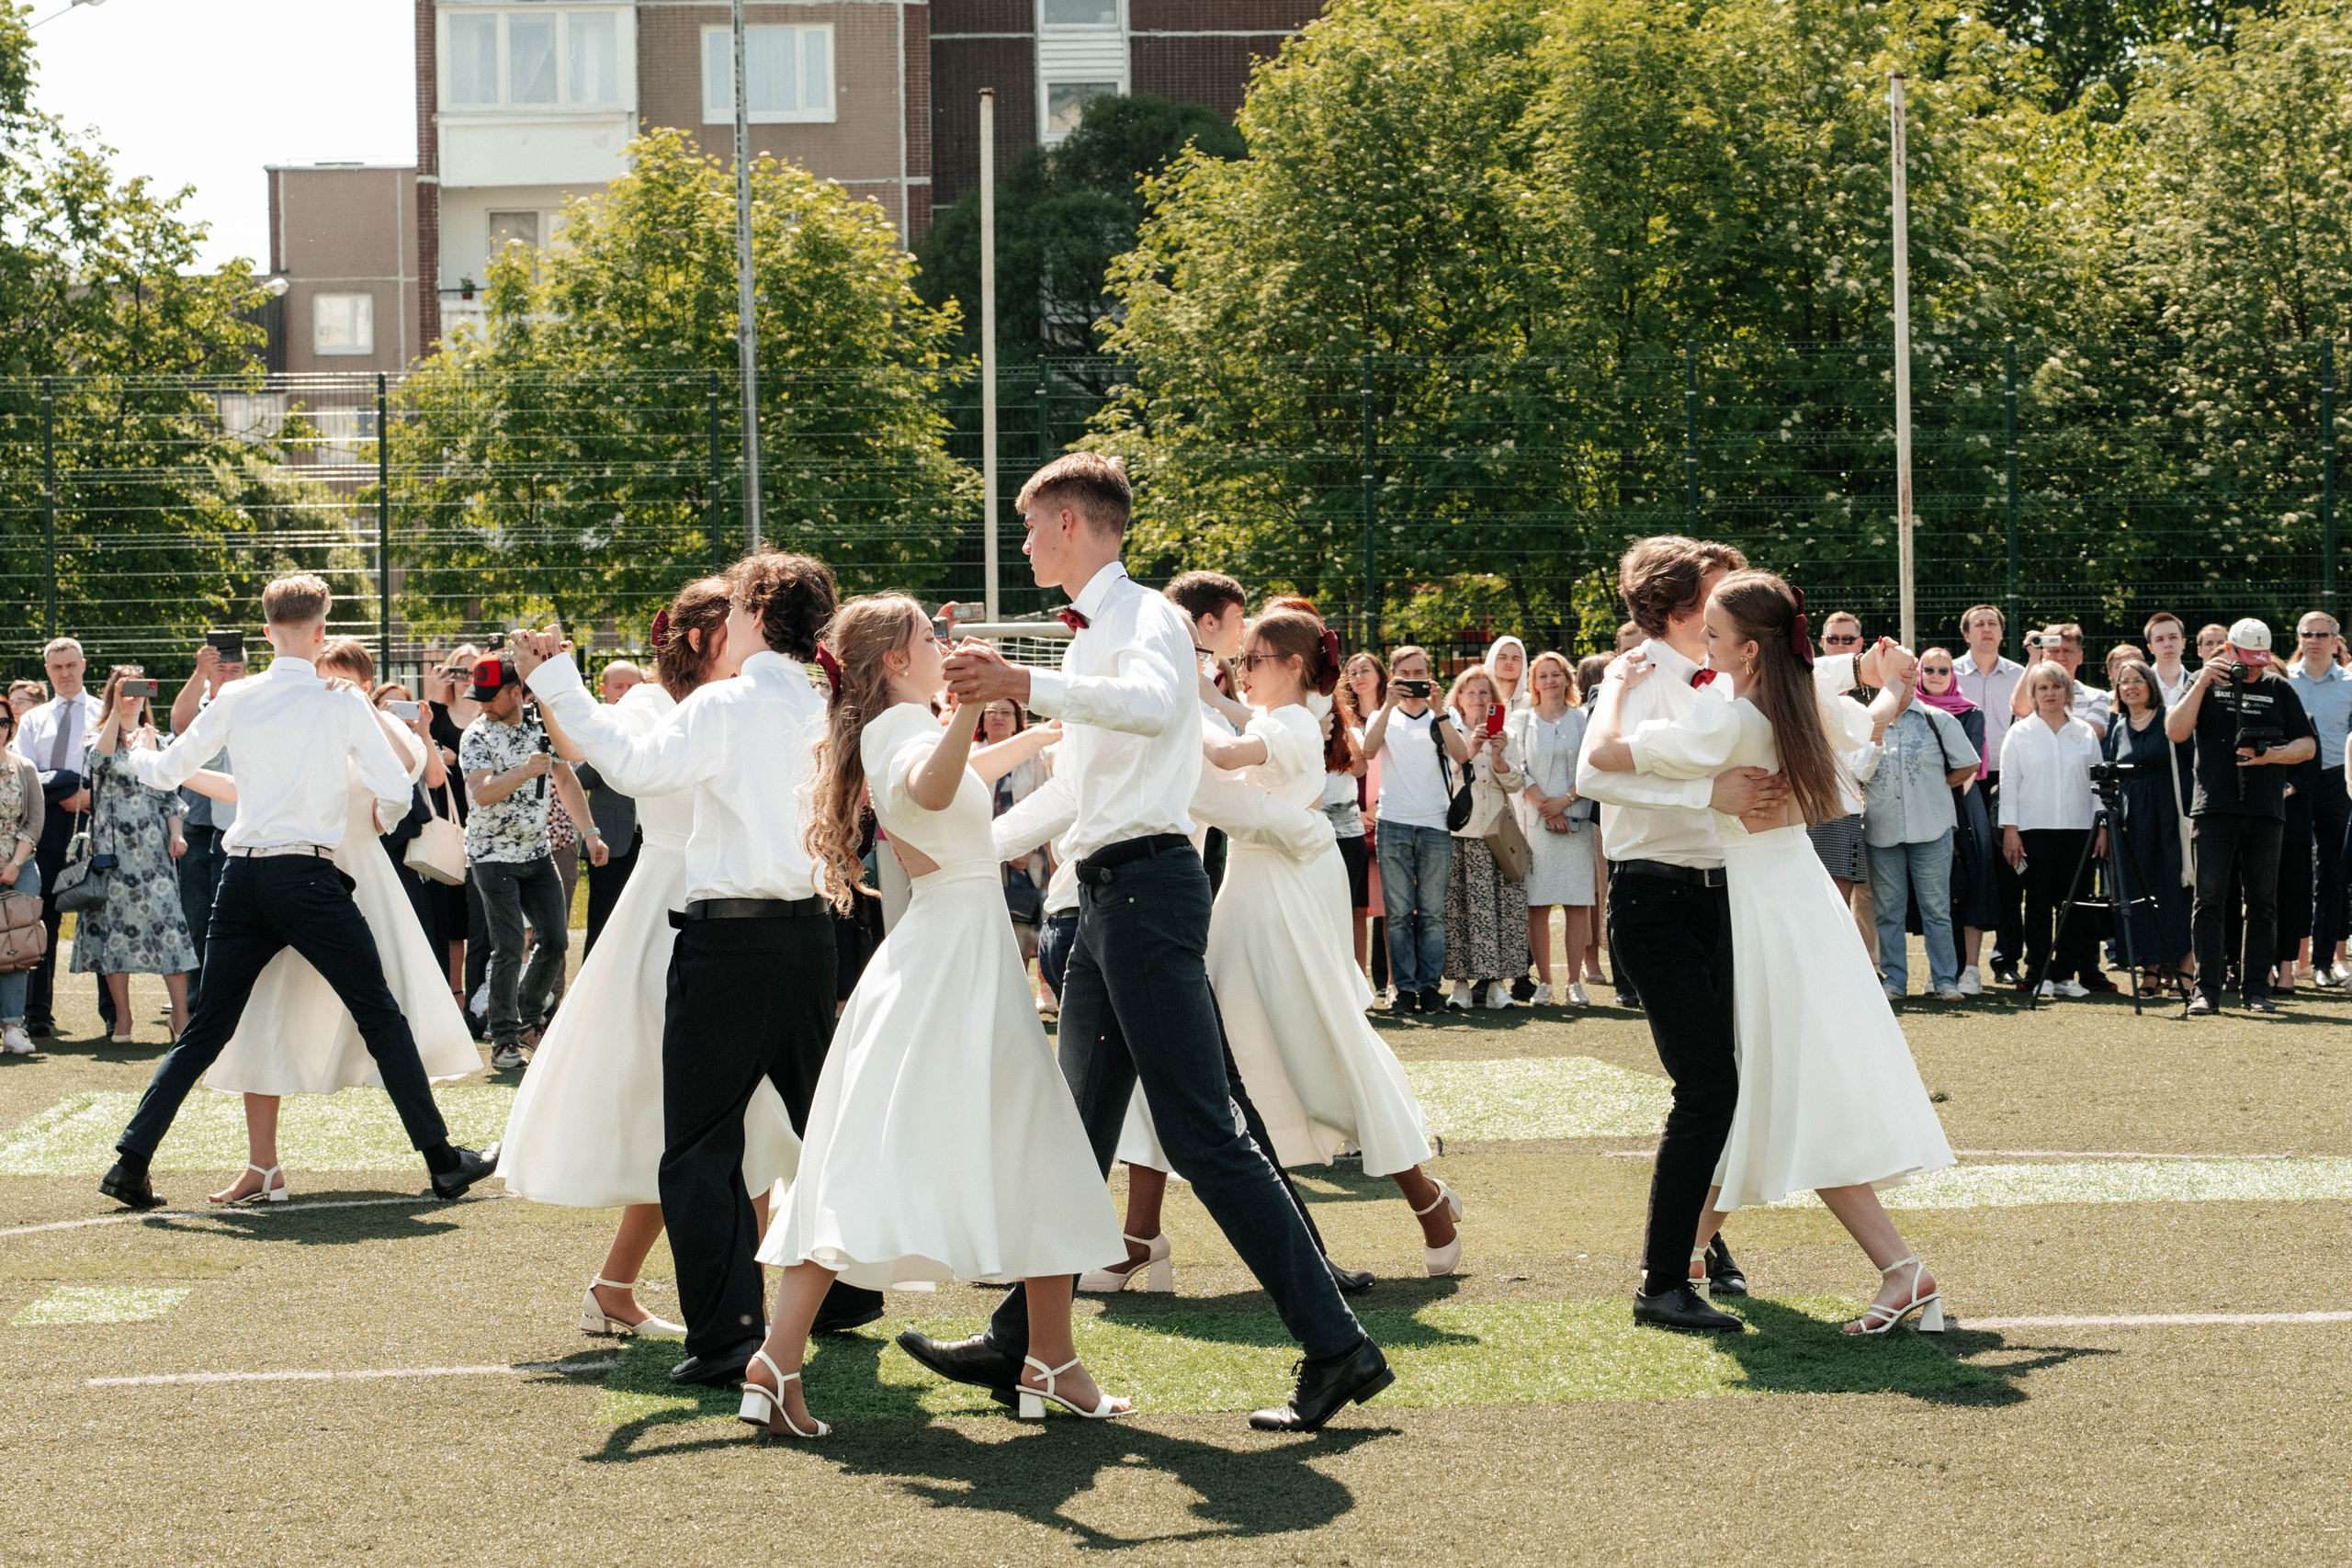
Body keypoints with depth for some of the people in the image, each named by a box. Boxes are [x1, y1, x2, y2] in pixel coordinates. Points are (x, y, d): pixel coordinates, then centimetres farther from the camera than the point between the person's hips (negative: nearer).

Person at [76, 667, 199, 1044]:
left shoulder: (157, 741, 15)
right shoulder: (101, 738, 7)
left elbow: (170, 793, 15)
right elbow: (100, 760, -17)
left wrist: (176, 833, 1)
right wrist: (116, 712, -21)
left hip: (153, 847, 1)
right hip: (113, 848, -1)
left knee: (167, 922, -9)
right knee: (115, 922, -2)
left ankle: (181, 1015, -9)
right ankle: (122, 1018, 5)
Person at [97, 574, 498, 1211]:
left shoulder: (235, 699, 5)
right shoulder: (342, 703, -4)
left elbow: (166, 772, 13)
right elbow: (396, 789, -6)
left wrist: (137, 754, 36)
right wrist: (381, 818, 18)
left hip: (242, 878, 4)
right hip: (309, 879, -4)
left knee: (207, 1027, 10)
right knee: (380, 1015, 6)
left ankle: (130, 1162, 5)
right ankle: (442, 1161, 9)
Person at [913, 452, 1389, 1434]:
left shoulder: (1145, 618, -9)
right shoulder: (1093, 634, 21)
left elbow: (1151, 704, -33)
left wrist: (1029, 685, -37)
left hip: (1146, 887, -10)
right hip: (1108, 896, 10)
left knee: (1202, 1135, -13)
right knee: (1078, 1133, 15)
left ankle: (1337, 1348, -13)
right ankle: (1020, 1345, 23)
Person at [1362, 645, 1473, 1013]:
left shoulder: (1443, 717, 13)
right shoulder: (1384, 715, 13)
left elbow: (1461, 755, -6)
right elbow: (1369, 749, -8)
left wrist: (1437, 709, -10)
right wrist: (1390, 703, -12)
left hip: (1435, 824, 0)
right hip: (1394, 824, 0)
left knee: (1433, 913, -1)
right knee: (1398, 912, -2)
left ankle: (1430, 985, 4)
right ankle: (1405, 987, 1)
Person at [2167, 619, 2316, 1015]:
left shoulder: (2279, 689, 12)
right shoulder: (2206, 684, 9)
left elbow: (2308, 745, 10)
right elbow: (2175, 731, -4)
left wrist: (2271, 755, -9)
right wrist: (2201, 684, -10)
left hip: (2266, 811, 2)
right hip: (2213, 809, -2)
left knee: (2262, 904, 4)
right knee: (2209, 902, -4)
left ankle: (2256, 987, 12)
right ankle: (2206, 990, -2)